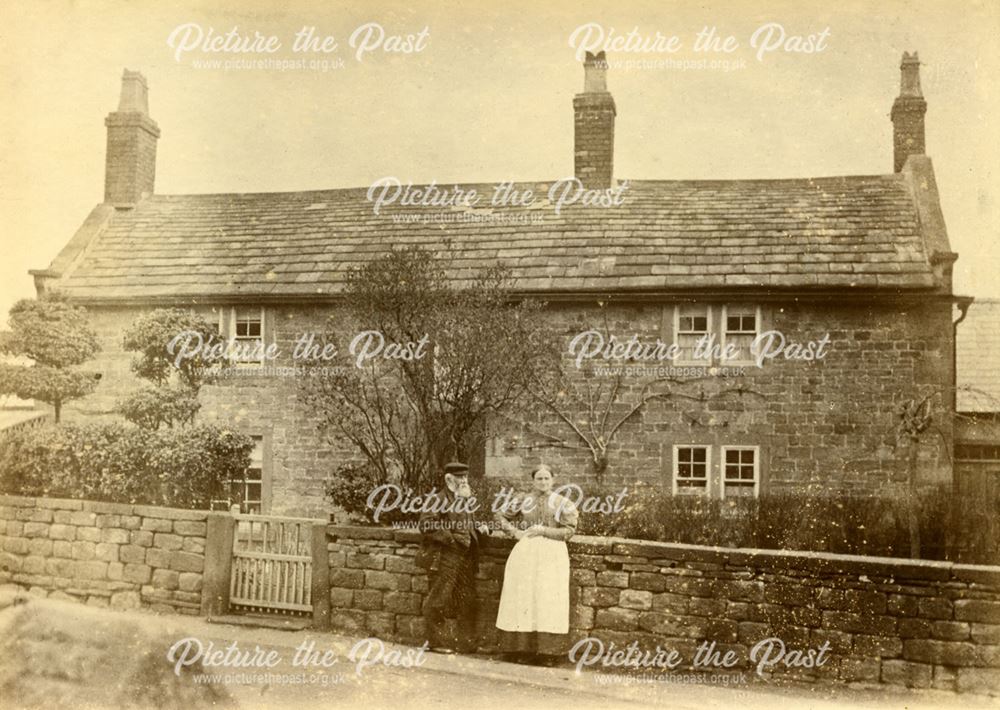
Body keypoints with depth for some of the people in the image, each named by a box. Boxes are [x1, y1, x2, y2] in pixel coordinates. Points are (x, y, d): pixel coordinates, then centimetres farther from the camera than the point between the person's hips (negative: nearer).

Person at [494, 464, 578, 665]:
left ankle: (548, 652, -1)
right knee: (523, 599, -1)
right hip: (525, 554, 2)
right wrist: (514, 531, 3)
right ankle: (523, 649, 5)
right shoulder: (523, 501, 9)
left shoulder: (563, 503, 4)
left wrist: (543, 530, -12)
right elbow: (500, 515, 19)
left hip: (552, 556, -2)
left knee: (548, 600, -6)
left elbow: (569, 531, -4)